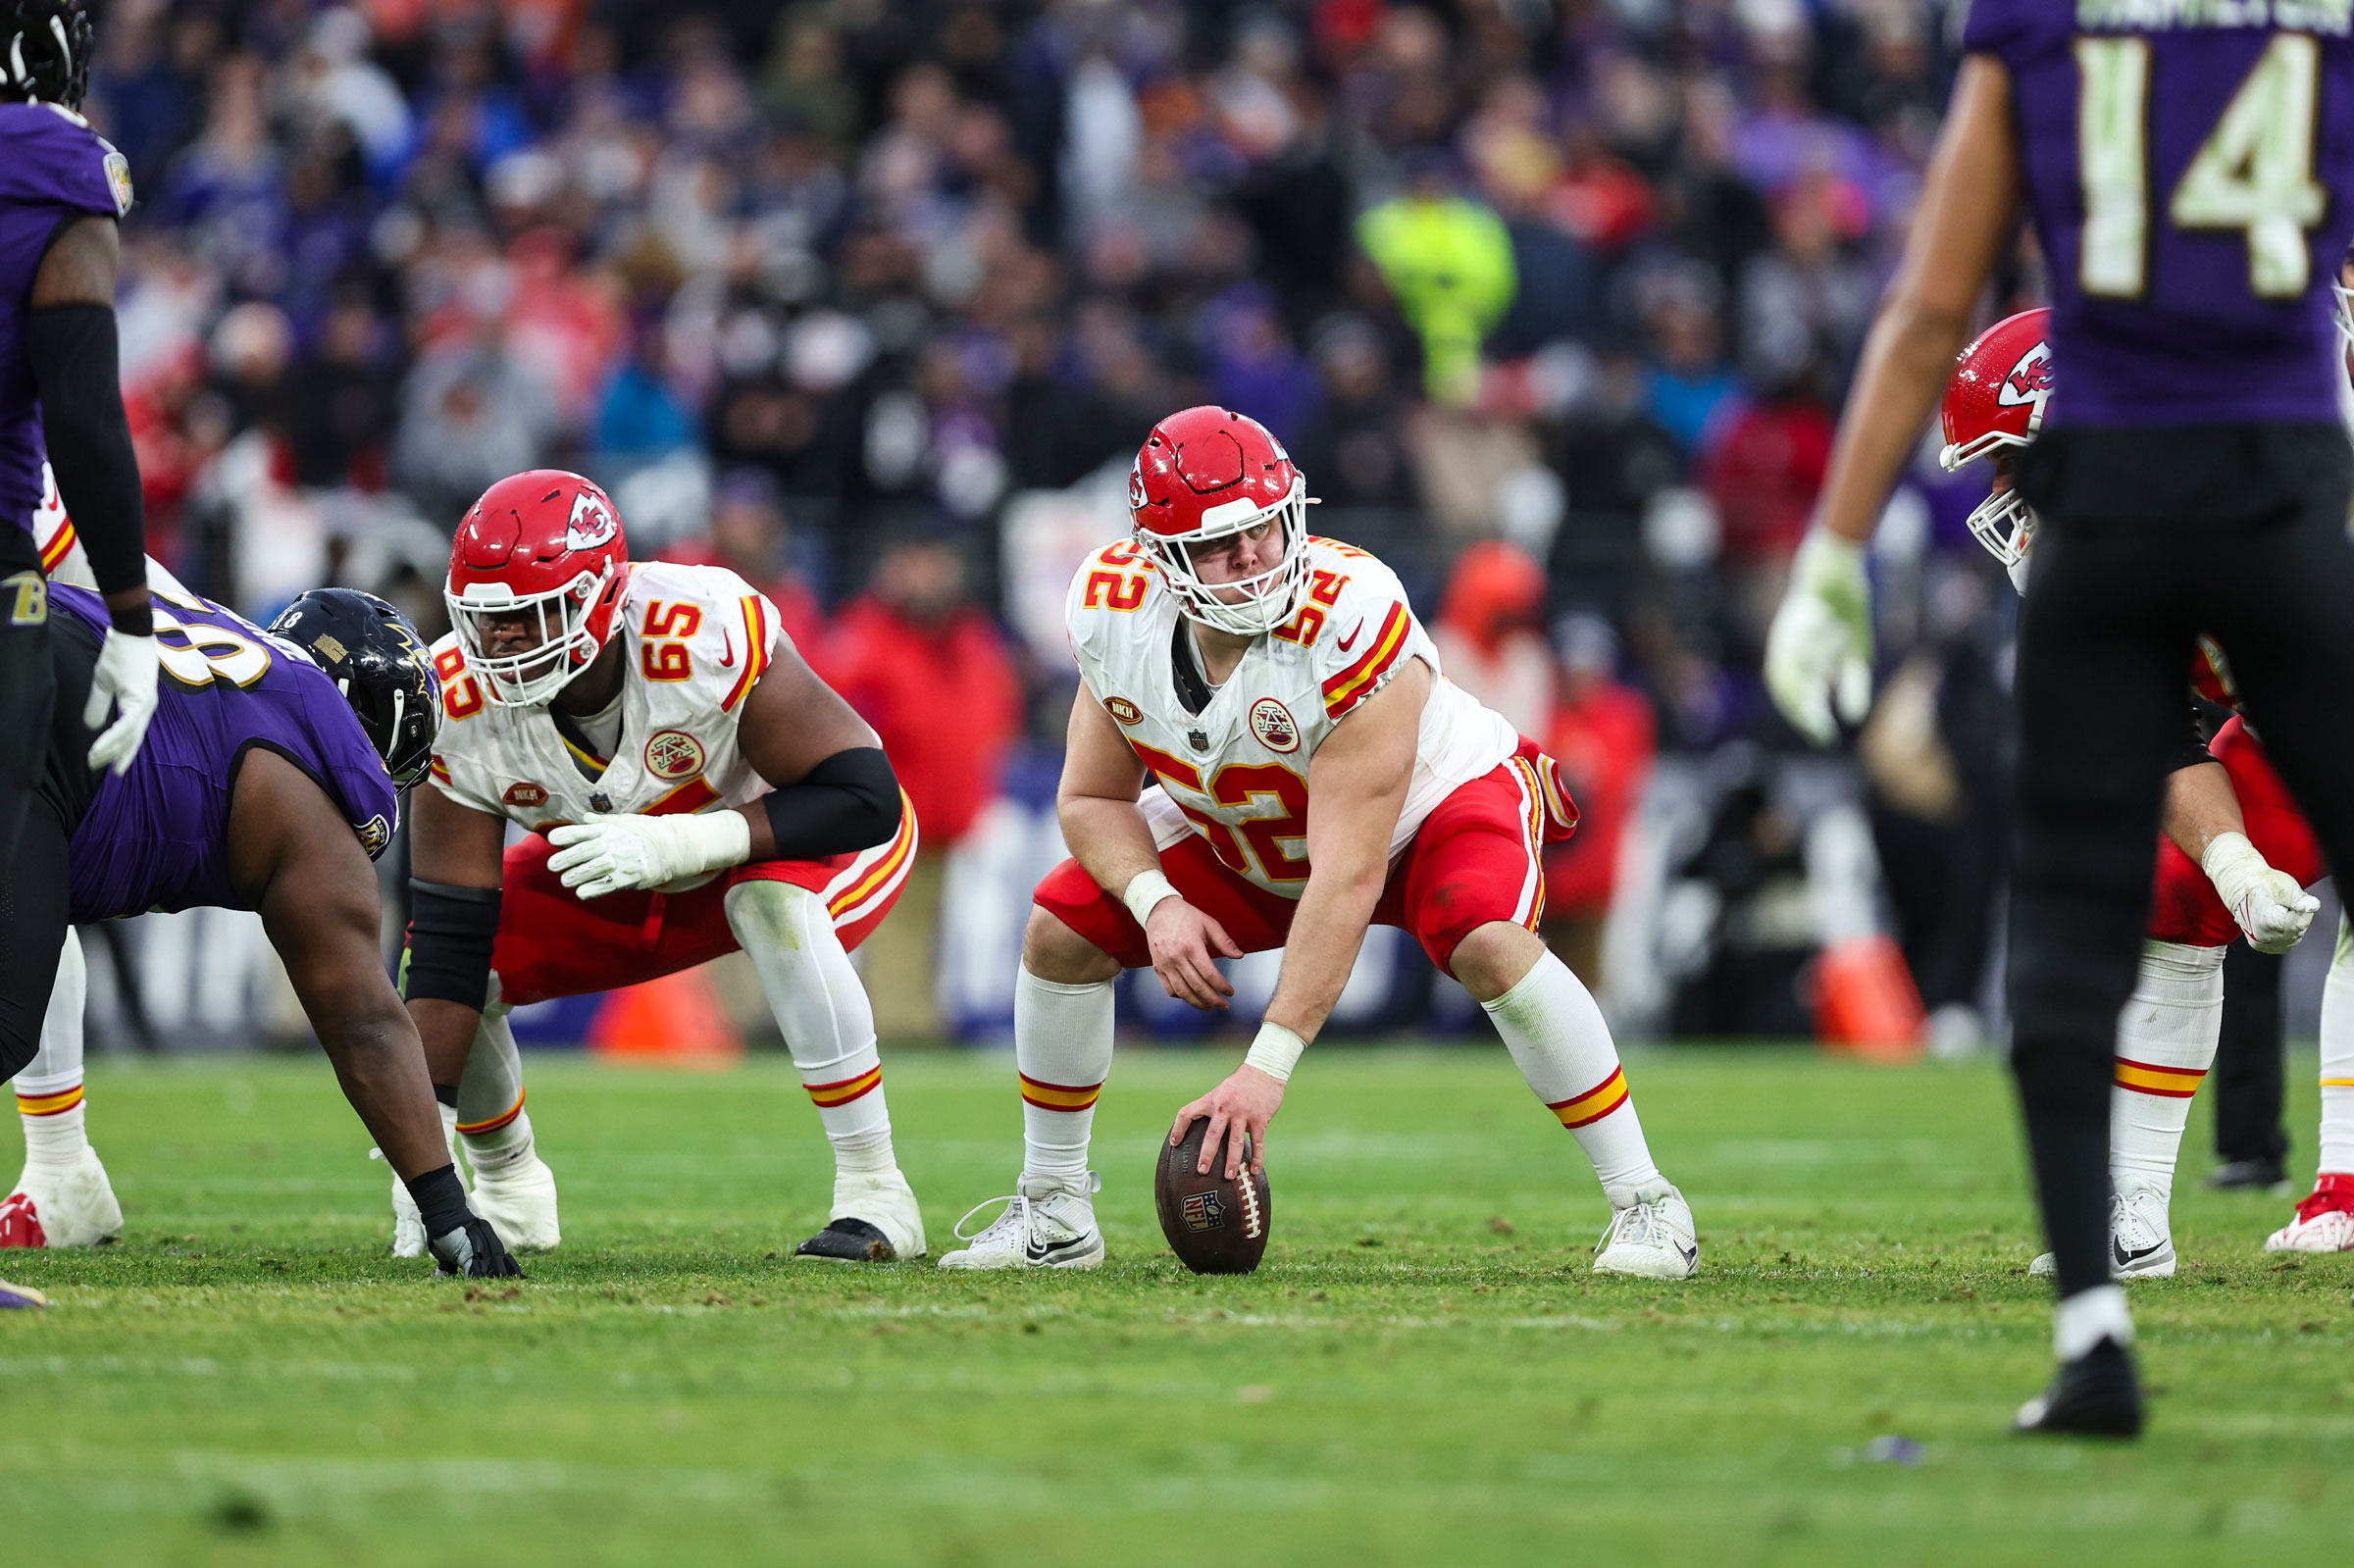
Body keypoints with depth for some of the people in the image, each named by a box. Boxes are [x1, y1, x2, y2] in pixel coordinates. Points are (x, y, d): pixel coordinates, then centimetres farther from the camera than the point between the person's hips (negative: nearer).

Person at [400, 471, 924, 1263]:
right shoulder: (463, 706, -26)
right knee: (437, 955, -14)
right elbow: (450, 937, -24)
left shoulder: (710, 636, -38)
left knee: (775, 902, -38)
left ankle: (873, 1190, -26)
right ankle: (508, 1188, 14)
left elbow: (867, 798, -35)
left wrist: (676, 844, -44)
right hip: (627, 885, 4)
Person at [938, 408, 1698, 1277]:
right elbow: (1093, 799, -7)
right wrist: (1158, 905, -30)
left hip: (1433, 804, -5)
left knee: (1487, 945, -35)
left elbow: (1347, 878, -40)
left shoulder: (1353, 622, -40)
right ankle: (1053, 1211, 8)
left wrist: (1267, 1067, -43)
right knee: (1060, 930, -11)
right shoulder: (1114, 611, -23)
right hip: (1242, 837, 5)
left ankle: (1645, 1204, -23)